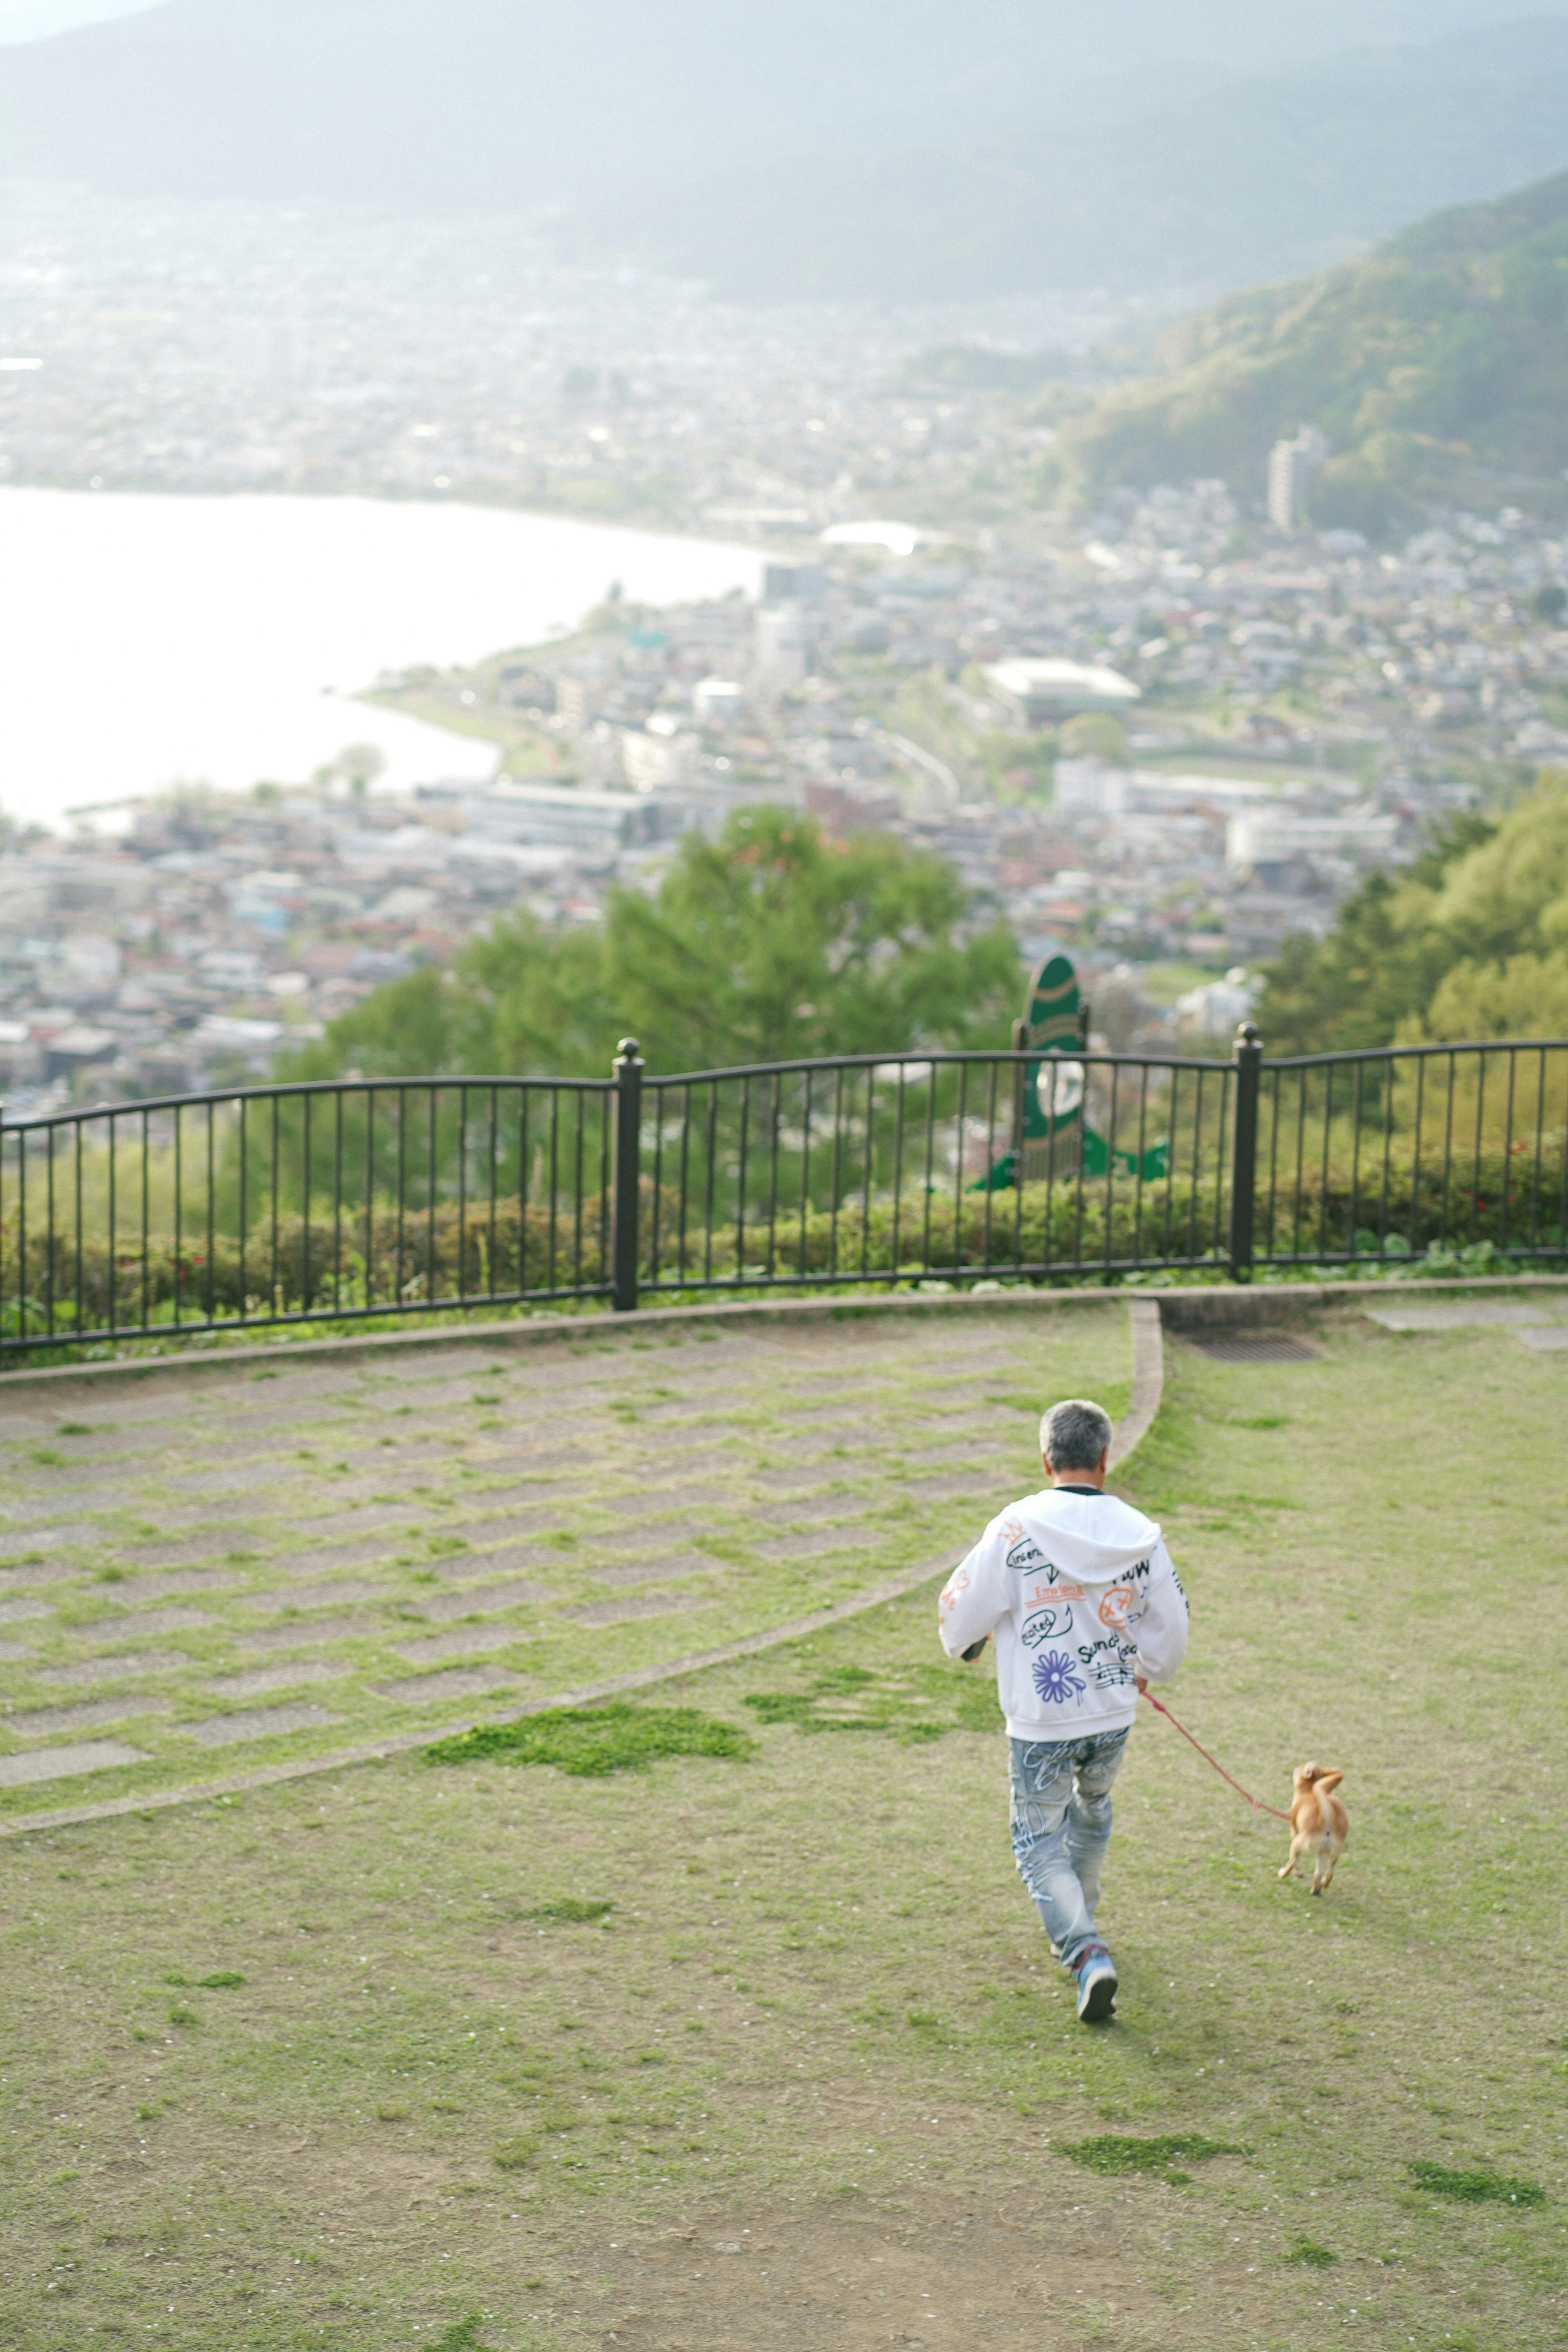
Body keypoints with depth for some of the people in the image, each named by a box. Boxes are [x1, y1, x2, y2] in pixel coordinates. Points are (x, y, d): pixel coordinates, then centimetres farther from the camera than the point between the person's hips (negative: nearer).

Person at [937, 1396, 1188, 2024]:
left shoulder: (1016, 1526, -17)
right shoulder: (1140, 1534, -6)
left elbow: (962, 1610, -11)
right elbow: (1171, 1626, 4)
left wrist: (964, 1643, 13)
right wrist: (1144, 1669, 26)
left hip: (1040, 1723, -3)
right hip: (1113, 1717, 4)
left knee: (1040, 1840, 10)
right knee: (1092, 1812, 29)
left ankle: (1086, 1952, -10)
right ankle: (1075, 1925, 44)